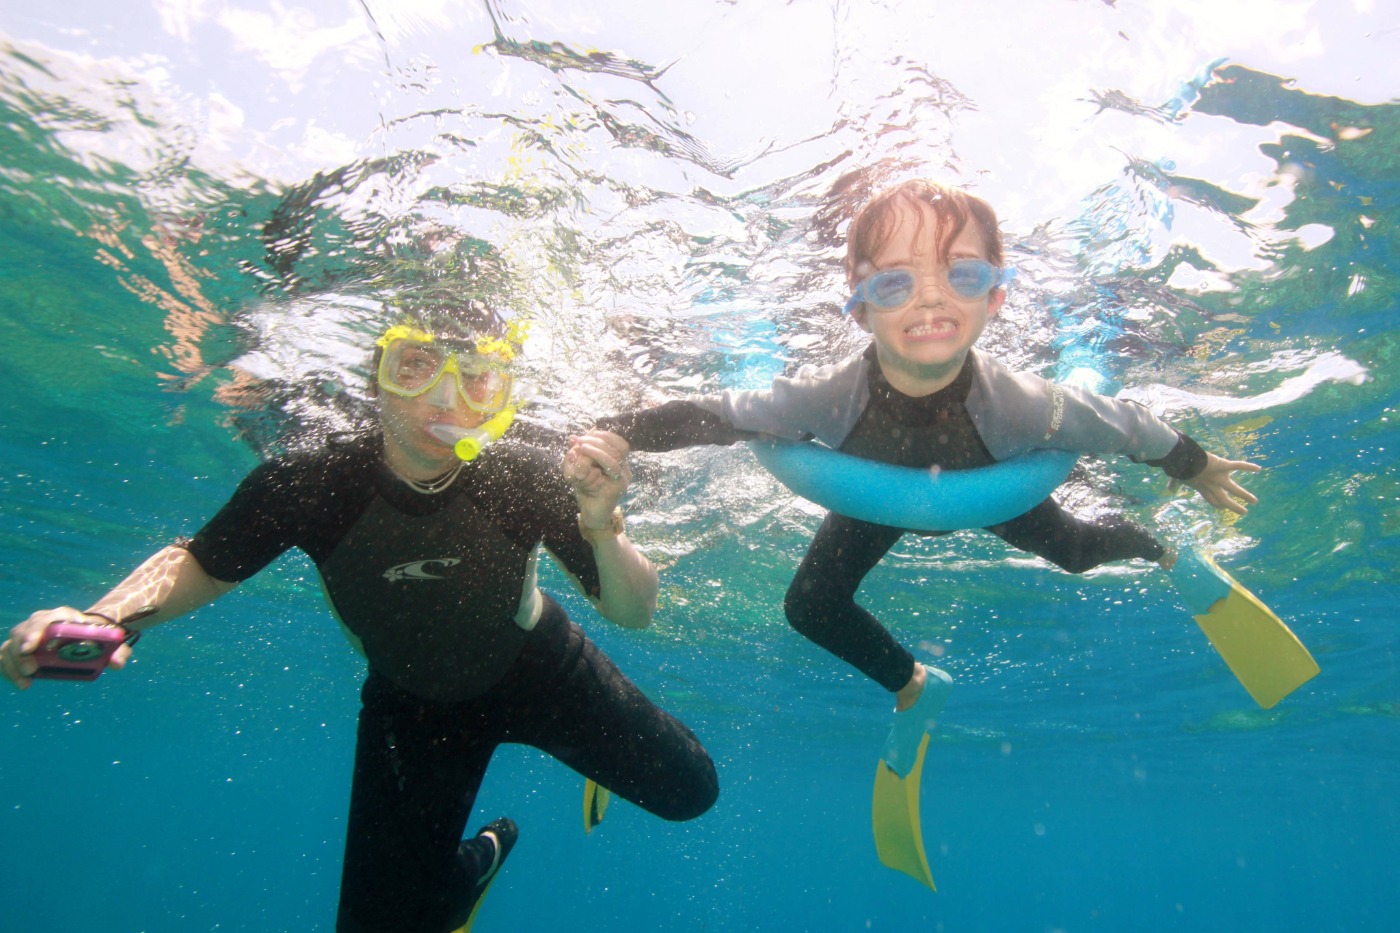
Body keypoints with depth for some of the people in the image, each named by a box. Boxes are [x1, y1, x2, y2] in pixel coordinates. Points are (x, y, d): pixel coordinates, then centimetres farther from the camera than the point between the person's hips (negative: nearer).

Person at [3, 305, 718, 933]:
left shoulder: (524, 478, -31)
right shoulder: (306, 484, -30)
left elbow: (635, 613, -26)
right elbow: (199, 563, -9)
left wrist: (601, 527, -47)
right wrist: (106, 617, -29)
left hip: (537, 669, 0)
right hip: (412, 701, 1)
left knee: (688, 790, 7)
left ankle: (601, 752, 42)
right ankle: (475, 861, 37)